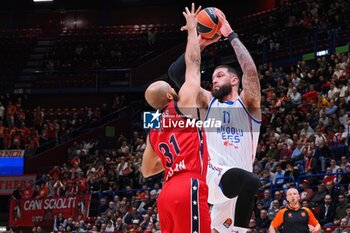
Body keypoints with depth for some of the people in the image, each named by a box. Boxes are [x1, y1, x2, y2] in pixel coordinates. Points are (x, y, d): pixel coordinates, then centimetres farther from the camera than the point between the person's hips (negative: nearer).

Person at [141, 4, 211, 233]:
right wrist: (192, 29, 21)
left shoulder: (154, 132, 22)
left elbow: (146, 171, 31)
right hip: (189, 189, -8)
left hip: (168, 193, 8)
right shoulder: (183, 106, 4)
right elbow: (193, 63, 10)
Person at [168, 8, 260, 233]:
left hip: (237, 180, 2)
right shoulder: (208, 102, 16)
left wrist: (231, 35, -3)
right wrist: (199, 44, 5)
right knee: (249, 181, -35)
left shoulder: (247, 103, 10)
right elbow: (176, 72, 10)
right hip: (213, 173, -2)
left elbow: (250, 70, -9)